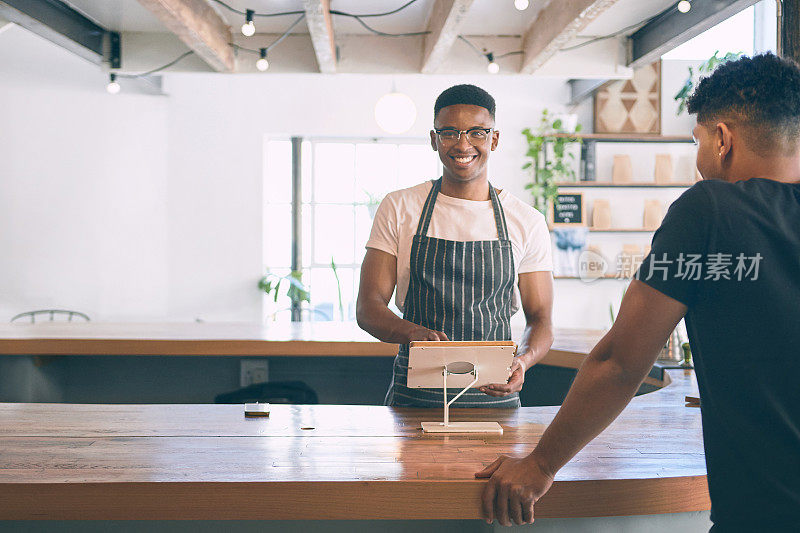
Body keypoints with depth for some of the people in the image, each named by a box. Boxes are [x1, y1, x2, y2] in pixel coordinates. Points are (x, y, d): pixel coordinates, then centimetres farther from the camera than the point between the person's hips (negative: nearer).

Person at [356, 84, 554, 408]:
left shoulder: (527, 223, 5)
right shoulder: (398, 209, 4)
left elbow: (541, 320, 7)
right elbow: (368, 308, 0)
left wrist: (522, 361, -16)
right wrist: (415, 333, -23)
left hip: (495, 396, 1)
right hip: (413, 397, 0)